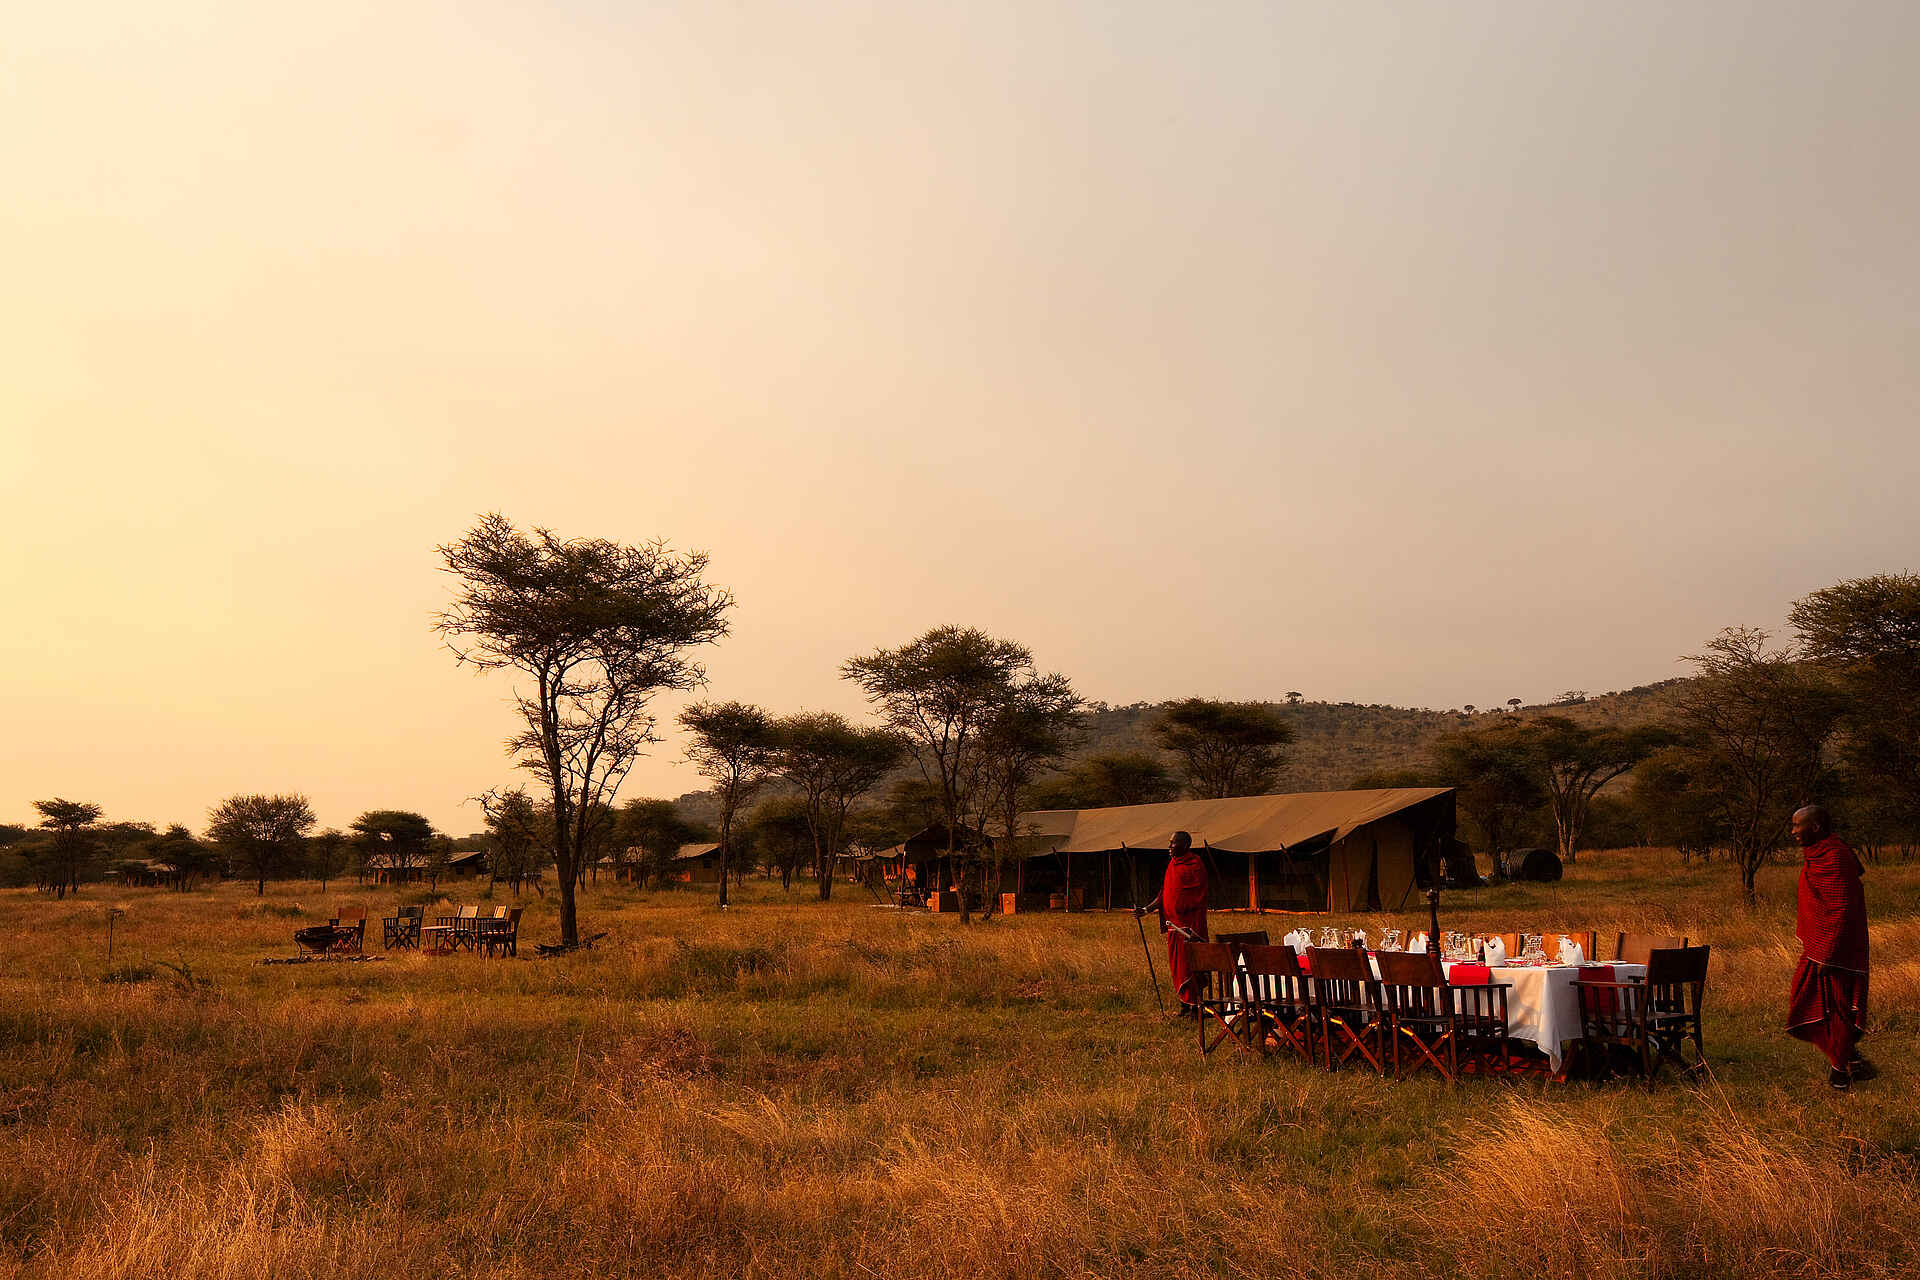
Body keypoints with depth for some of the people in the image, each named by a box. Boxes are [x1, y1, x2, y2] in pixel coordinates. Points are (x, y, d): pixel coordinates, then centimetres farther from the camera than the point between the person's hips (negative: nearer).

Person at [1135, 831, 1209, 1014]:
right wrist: (1146, 909, 8)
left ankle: (1195, 1003, 1)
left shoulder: (1195, 865, -10)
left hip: (1189, 924, -8)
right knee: (1176, 965, 9)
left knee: (1189, 964, -6)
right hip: (1174, 924, 8)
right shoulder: (1172, 864, 14)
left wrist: (1193, 930, -18)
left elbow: (1198, 900, -14)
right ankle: (1186, 1002, 17)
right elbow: (1164, 894, 19)